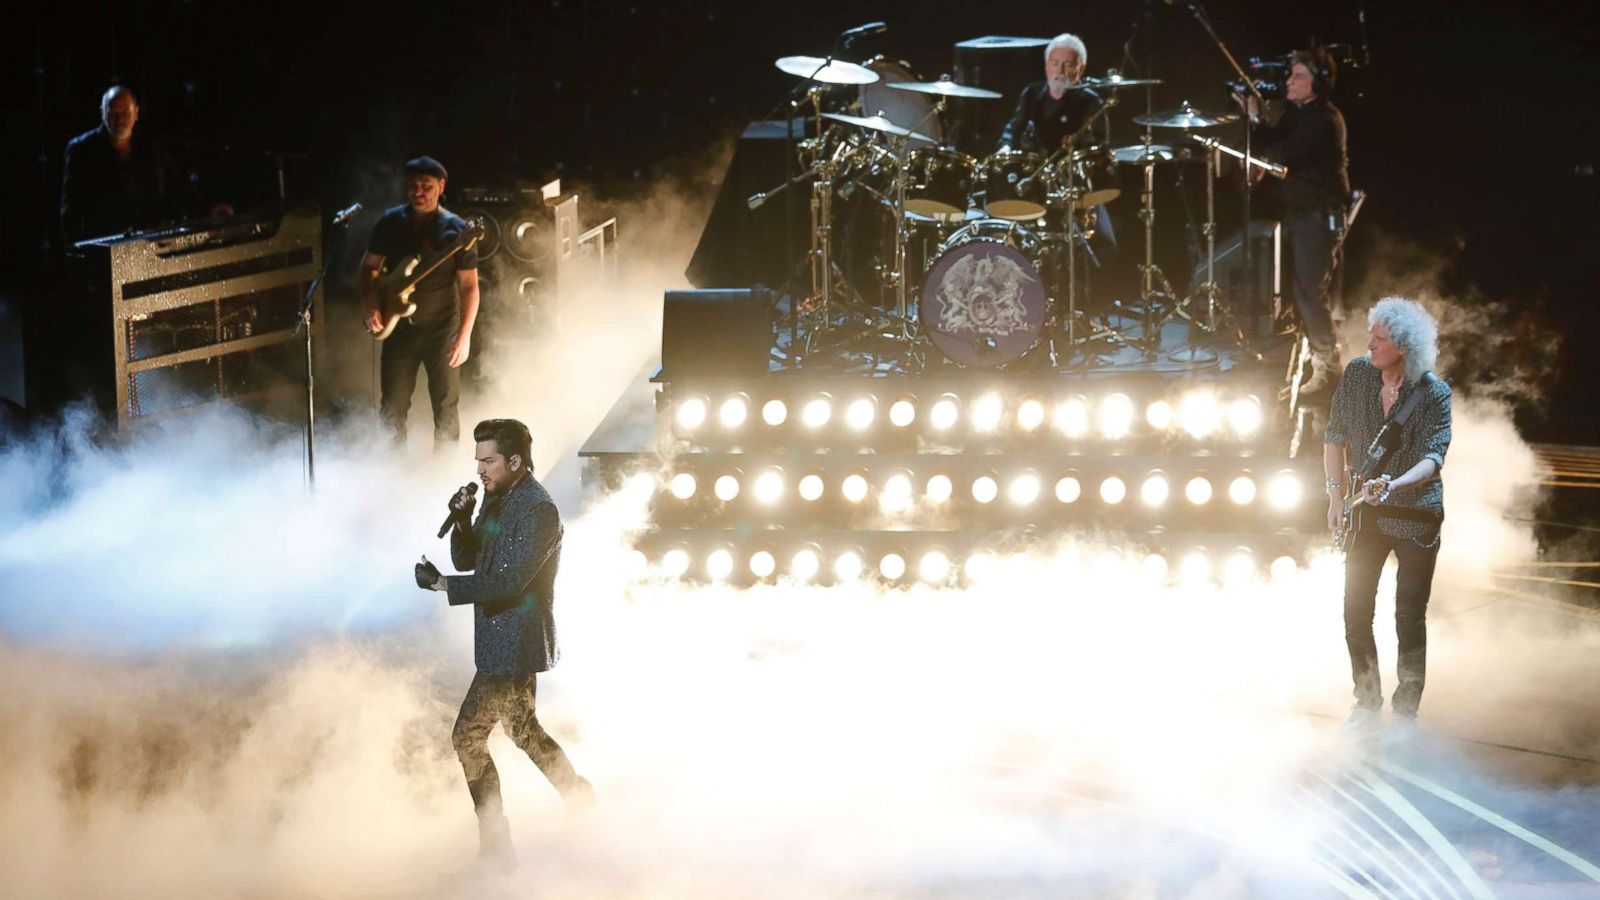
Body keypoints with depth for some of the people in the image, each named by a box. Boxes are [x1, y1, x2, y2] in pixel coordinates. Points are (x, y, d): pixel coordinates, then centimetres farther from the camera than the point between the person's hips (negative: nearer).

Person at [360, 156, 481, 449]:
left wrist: (465, 336, -17)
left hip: (441, 329, -3)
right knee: (392, 407, 5)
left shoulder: (456, 230, -10)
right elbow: (370, 267, 8)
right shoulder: (391, 223, -2)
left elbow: (469, 286, -9)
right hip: (400, 327, 3)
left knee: (446, 407, 0)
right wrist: (370, 307, -9)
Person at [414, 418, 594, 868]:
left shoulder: (538, 510, -18)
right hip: (503, 641, 10)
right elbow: (466, 560, 14)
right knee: (523, 729, 22)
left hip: (514, 643, -10)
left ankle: (495, 844, -4)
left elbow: (509, 582, -24)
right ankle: (582, 801, 35)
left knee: (469, 736, -9)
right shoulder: (498, 500, 11)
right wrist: (461, 522, -5)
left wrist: (443, 584, -25)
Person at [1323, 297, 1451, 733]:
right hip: (1366, 513, 4)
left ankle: (1406, 712, 11)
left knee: (1409, 619, -1)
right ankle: (1367, 703, 20)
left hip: (1414, 517, -4)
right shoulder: (1356, 374, -4)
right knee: (1356, 612, 3)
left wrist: (1394, 485, -40)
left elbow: (1433, 457, -22)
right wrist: (1337, 494, 3)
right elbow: (1335, 437, 7)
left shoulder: (1434, 394, -15)